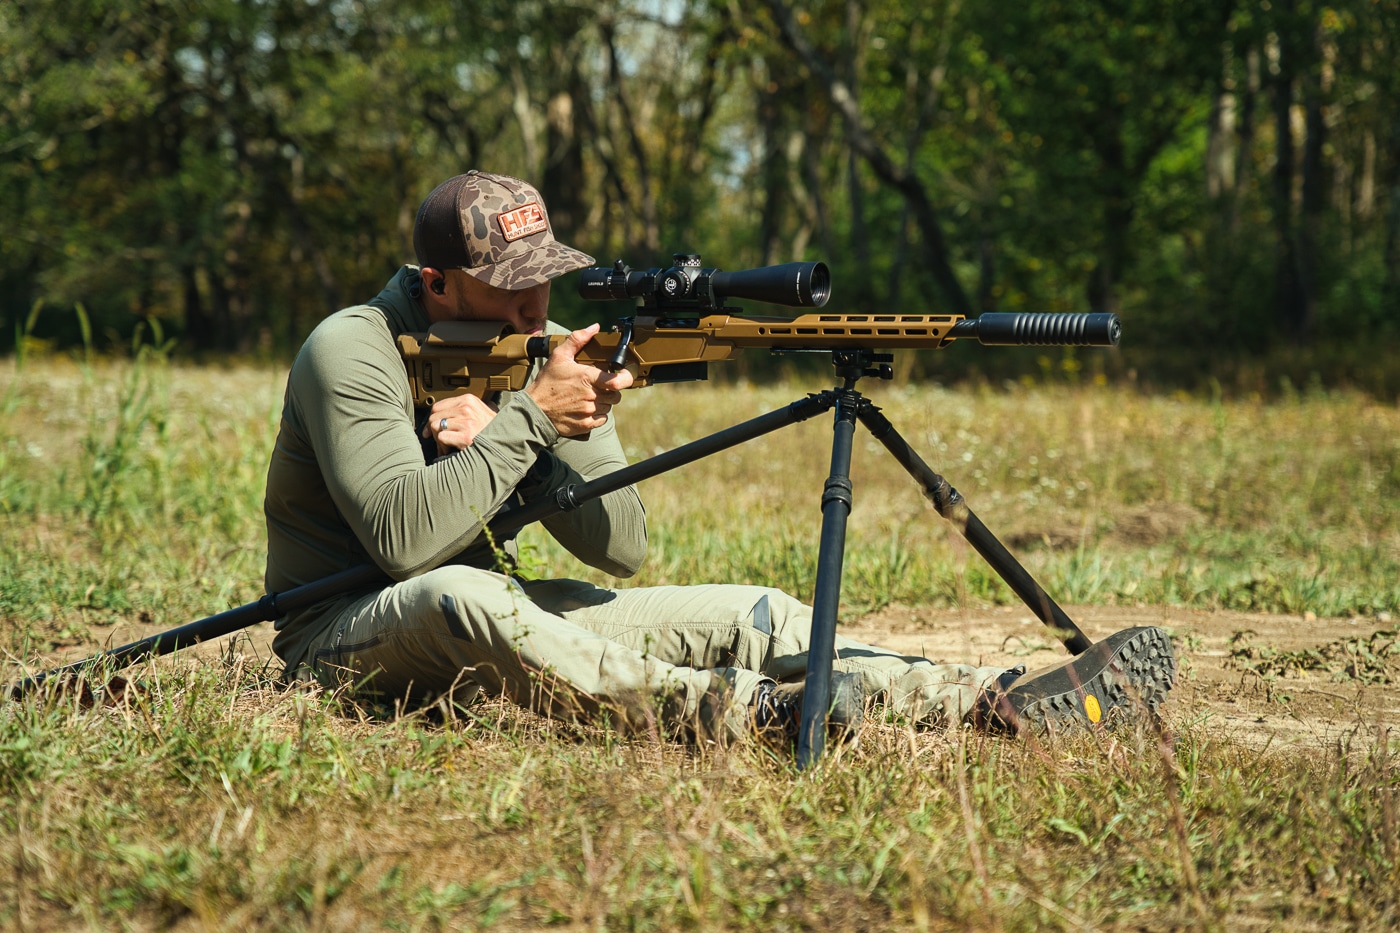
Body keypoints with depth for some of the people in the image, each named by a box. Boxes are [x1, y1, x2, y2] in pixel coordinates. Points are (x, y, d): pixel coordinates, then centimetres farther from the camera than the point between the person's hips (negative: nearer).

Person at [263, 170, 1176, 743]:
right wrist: (528, 420, -27)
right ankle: (762, 713, -44)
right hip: (349, 636, -7)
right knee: (461, 599, -43)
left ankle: (1002, 699, -17)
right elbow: (403, 541, -28)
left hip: (494, 614, 7)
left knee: (753, 616, -7)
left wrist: (498, 444, -21)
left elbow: (623, 545, -7)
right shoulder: (354, 351, -15)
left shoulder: (546, 354, 3)